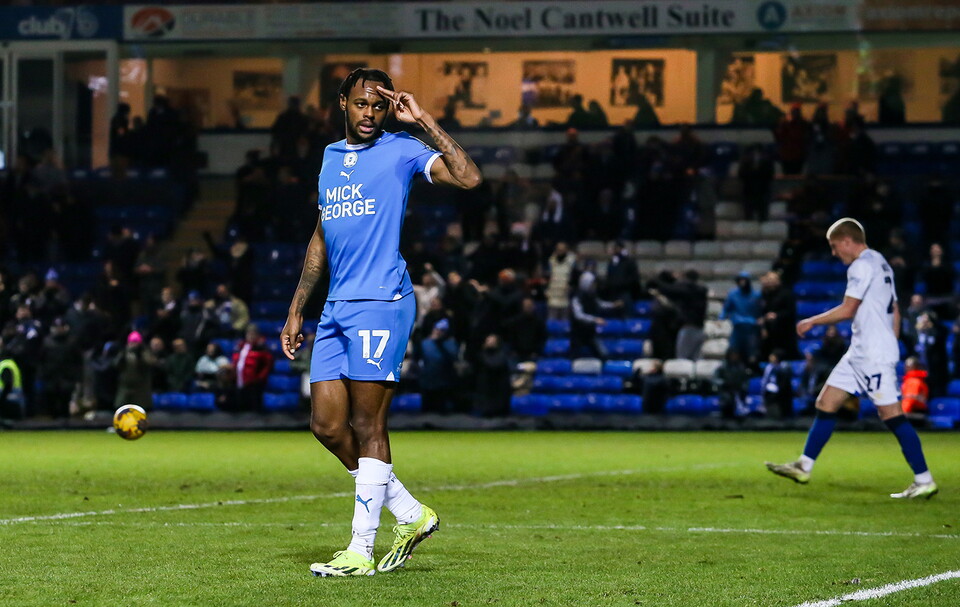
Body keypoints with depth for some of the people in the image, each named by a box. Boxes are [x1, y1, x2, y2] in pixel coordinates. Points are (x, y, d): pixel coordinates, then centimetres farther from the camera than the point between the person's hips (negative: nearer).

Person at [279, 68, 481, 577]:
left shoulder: (401, 150, -2)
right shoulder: (331, 158, 18)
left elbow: (469, 178, -17)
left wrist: (423, 119, -15)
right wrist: (296, 310, 22)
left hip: (380, 304, -7)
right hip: (336, 308, 7)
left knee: (367, 427, -5)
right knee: (327, 426, 4)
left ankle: (361, 551, 0)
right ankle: (411, 515, 17)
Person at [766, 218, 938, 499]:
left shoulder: (862, 265, -13)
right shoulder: (880, 263, 18)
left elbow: (847, 310, -18)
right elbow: (895, 312, 20)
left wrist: (812, 321, -6)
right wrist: (890, 346, 23)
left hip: (874, 355, -10)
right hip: (859, 352, 10)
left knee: (892, 414, -9)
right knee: (826, 404, 11)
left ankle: (924, 481, -8)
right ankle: (804, 467, 15)